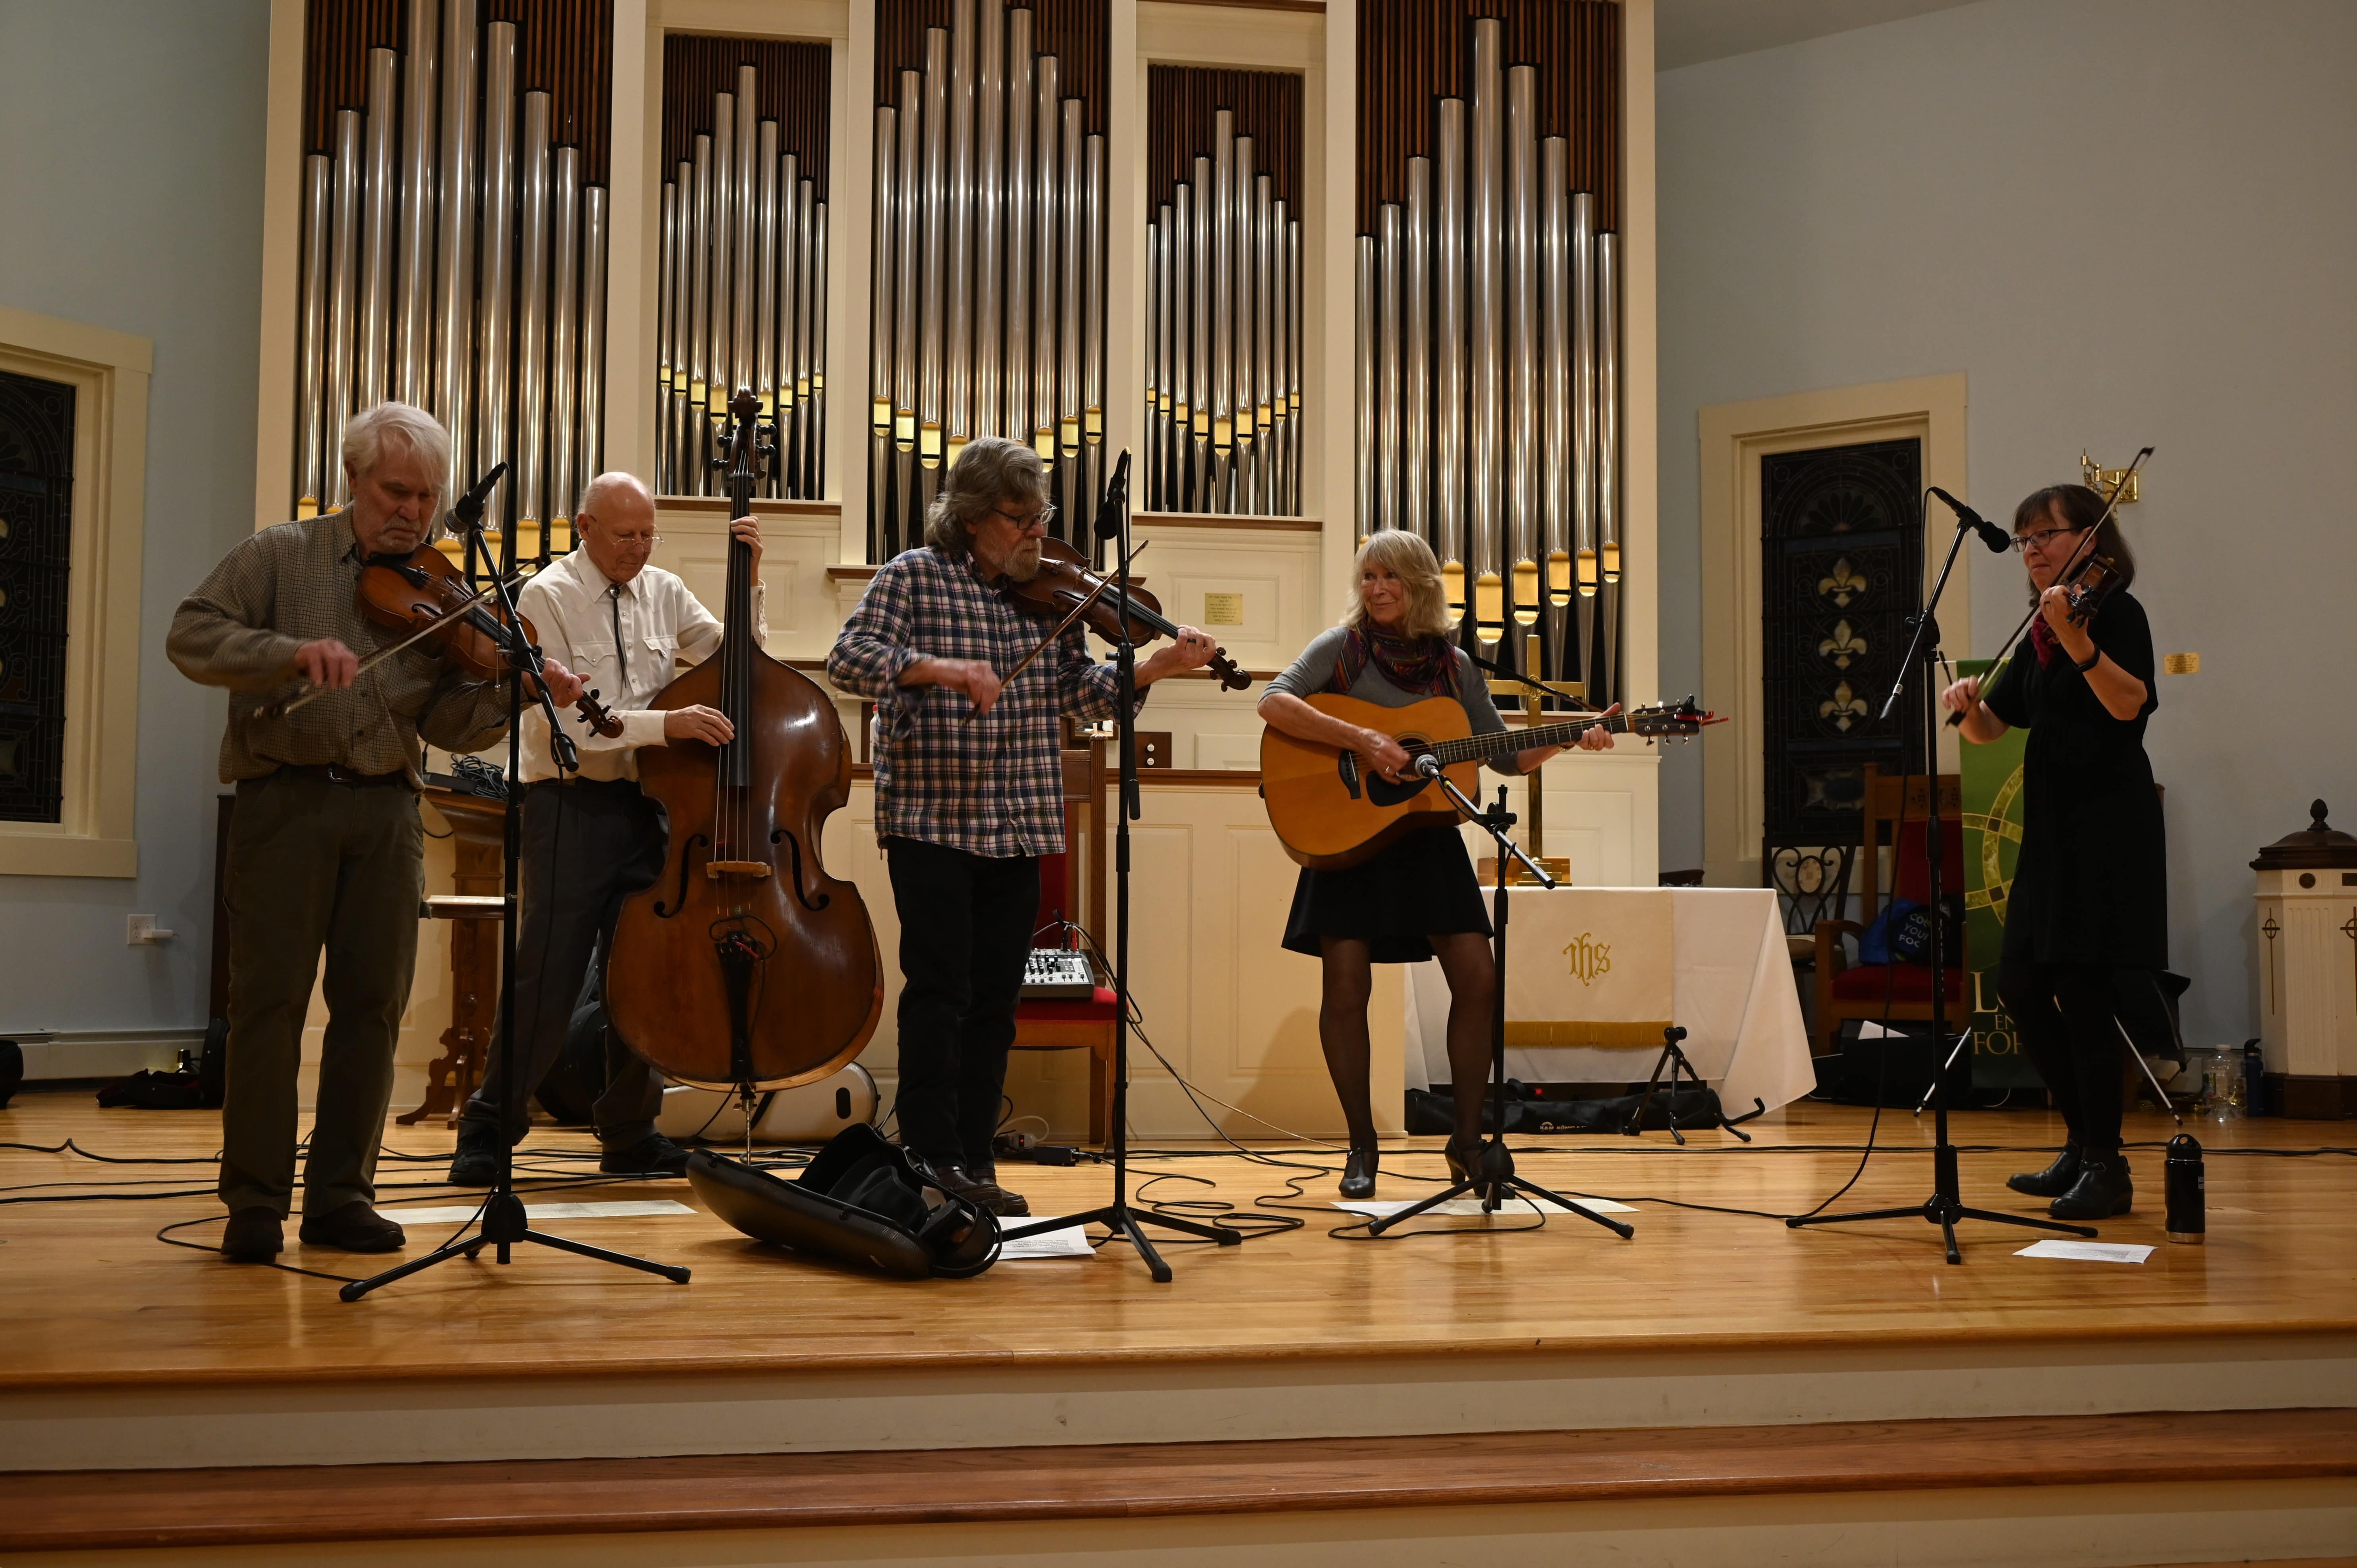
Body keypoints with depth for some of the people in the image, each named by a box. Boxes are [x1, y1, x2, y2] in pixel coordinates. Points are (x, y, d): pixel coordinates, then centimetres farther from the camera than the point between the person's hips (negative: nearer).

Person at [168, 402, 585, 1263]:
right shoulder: (281, 556, 6)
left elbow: (451, 722, 5)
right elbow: (192, 635, -5)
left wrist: (517, 690, -13)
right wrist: (291, 651, -20)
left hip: (387, 810, 3)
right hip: (287, 798, -3)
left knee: (373, 1001, 3)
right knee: (271, 995, -4)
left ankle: (341, 1194, 13)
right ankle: (255, 1199, 4)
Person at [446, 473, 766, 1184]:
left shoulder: (663, 593, 11)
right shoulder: (547, 598, -5)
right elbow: (563, 719, -16)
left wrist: (750, 580, 0)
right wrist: (665, 724, -24)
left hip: (644, 806, 5)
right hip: (571, 809, -5)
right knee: (550, 980, -5)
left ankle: (629, 1136, 21)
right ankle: (487, 1133, 8)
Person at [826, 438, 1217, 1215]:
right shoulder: (915, 576, -2)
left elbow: (1082, 690, 7)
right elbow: (850, 657, -14)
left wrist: (1159, 666, -8)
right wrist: (940, 666, -28)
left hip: (1017, 828, 5)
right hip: (930, 820, -5)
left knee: (995, 1000, 8)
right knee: (940, 990, -5)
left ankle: (974, 1164, 16)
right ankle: (932, 1160, 3)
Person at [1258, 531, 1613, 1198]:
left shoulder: (1454, 665, 8)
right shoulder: (1342, 646, -2)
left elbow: (1508, 755, 10)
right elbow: (1274, 703, -18)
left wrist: (1571, 740, -6)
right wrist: (1362, 740, -26)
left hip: (1430, 838, 3)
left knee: (1478, 978, -5)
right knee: (1346, 988, -7)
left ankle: (1467, 1140, 9)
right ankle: (1362, 1147, 8)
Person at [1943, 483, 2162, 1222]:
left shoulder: (2117, 612, -7)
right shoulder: (2038, 633, 15)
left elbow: (2129, 702, -25)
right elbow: (1991, 727, 14)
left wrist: (2075, 637, -40)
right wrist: (1968, 702, -8)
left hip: (2107, 827, -8)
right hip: (2052, 828, 8)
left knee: (2082, 991, -9)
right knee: (2020, 985, 9)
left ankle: (2107, 1170, 1)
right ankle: (2084, 1146, 21)